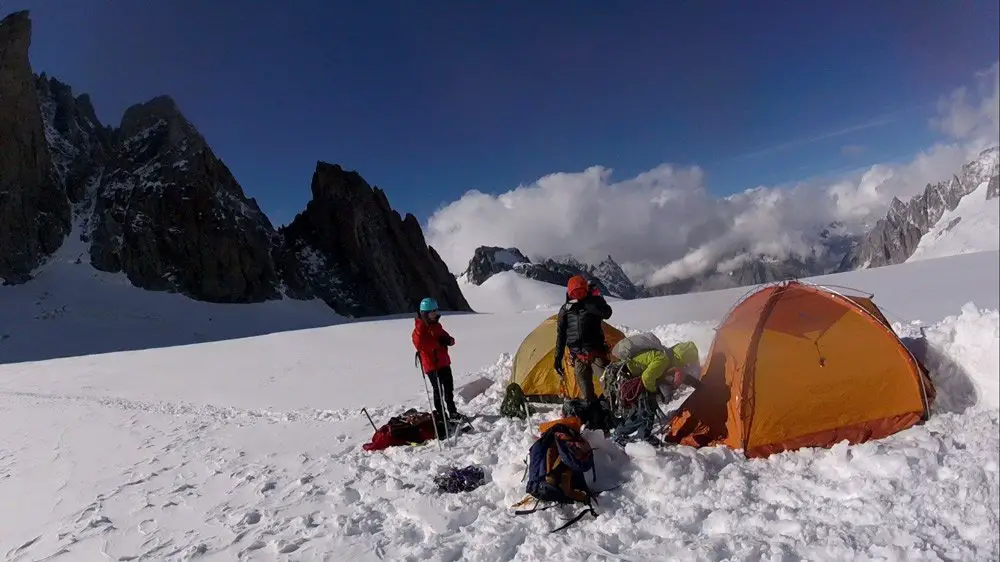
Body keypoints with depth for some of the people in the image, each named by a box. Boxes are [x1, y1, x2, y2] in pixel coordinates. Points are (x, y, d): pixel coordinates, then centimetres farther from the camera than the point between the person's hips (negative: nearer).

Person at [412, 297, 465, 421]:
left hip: (444, 362, 8)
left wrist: (449, 340, -6)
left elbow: (445, 336, 19)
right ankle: (440, 414, 9)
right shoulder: (419, 328, -12)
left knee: (449, 387, 14)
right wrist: (438, 342, -26)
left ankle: (452, 412, 27)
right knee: (438, 390, -4)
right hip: (432, 364, -8)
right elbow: (420, 344, -27)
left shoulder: (437, 325, 12)